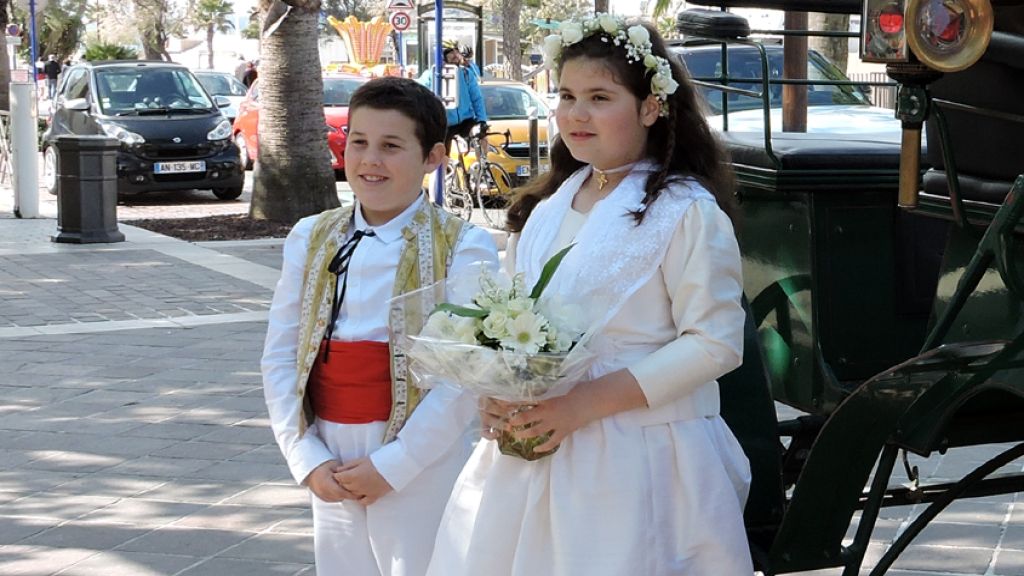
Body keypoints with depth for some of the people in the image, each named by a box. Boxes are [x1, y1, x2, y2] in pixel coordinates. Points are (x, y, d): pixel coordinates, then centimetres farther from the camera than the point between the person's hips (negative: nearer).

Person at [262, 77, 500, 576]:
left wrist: (392, 465, -16)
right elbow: (280, 356, 6)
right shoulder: (311, 239, 7)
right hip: (330, 467, 4)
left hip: (421, 465, -4)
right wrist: (307, 459, -4)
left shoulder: (462, 248, -7)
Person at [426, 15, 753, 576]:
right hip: (532, 453, 6)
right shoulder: (546, 208, 12)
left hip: (638, 464, -6)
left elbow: (714, 343, -14)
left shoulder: (686, 212, -9)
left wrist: (587, 402, -19)